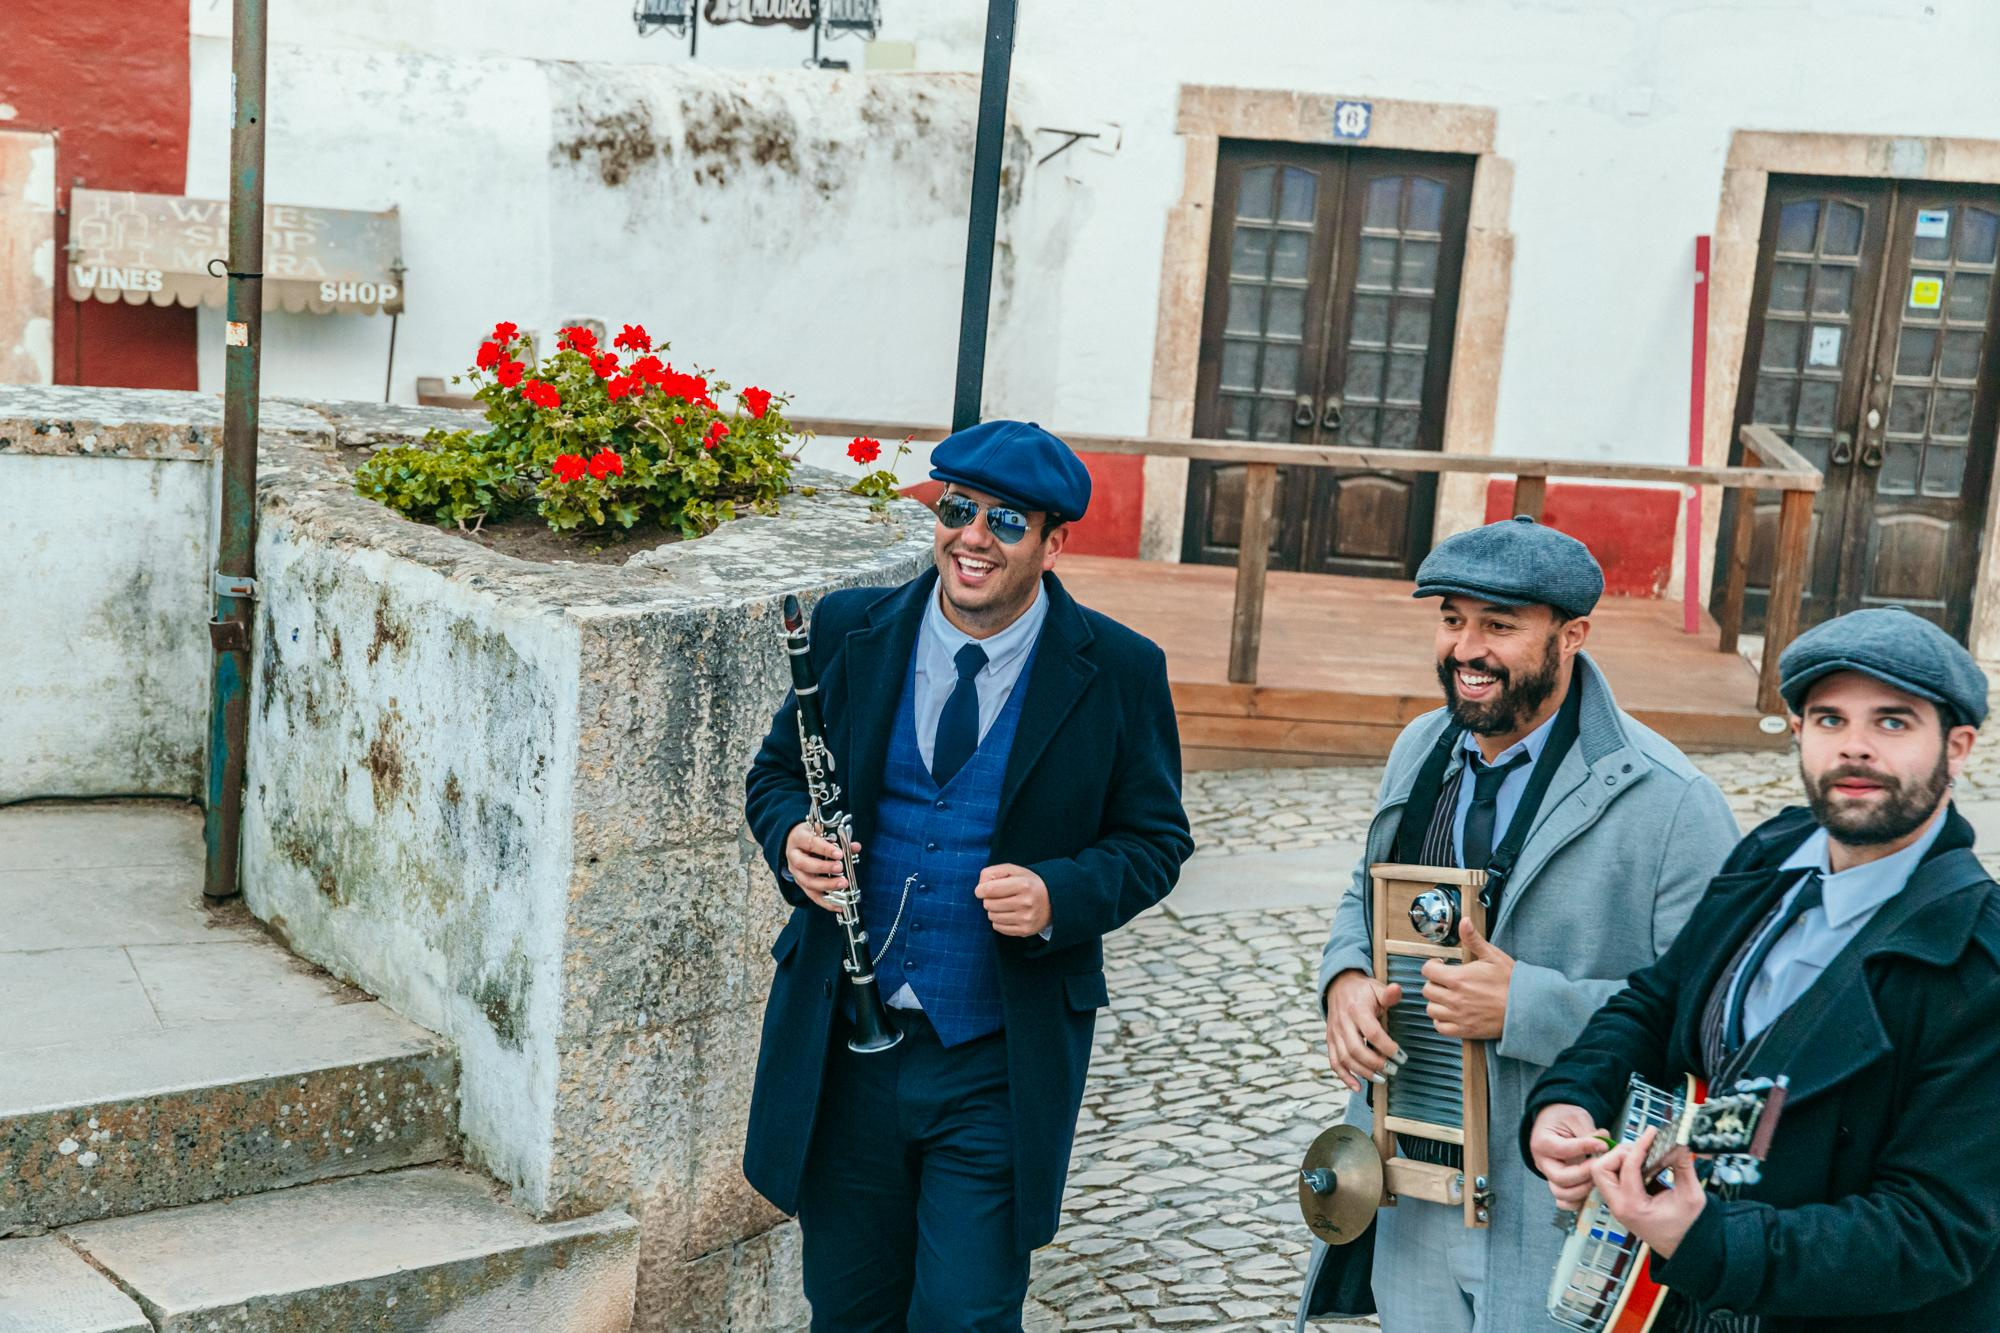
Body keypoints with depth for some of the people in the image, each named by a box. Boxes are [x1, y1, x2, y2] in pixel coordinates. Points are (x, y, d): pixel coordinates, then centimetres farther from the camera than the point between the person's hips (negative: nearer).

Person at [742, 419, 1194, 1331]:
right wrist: (792, 839, -11)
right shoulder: (852, 631, 1)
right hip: (844, 1048, 3)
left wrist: (1059, 896, -19)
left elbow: (1154, 839, 0)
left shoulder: (1118, 673, -6)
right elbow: (776, 771, 12)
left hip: (999, 1069, -2)